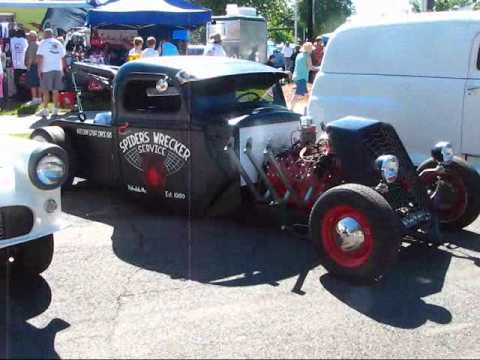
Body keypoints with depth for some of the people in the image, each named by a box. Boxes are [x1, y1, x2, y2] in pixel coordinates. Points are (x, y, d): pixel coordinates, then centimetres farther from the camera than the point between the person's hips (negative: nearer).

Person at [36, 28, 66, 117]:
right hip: (58, 70, 4)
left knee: (46, 90, 1)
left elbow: (40, 58, -9)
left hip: (47, 70, -4)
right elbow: (63, 58, 13)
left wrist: (39, 70, -7)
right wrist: (62, 69, 19)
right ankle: (55, 110, 8)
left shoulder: (43, 43, -2)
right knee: (55, 90, 8)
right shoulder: (59, 43, 12)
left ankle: (45, 110, -1)